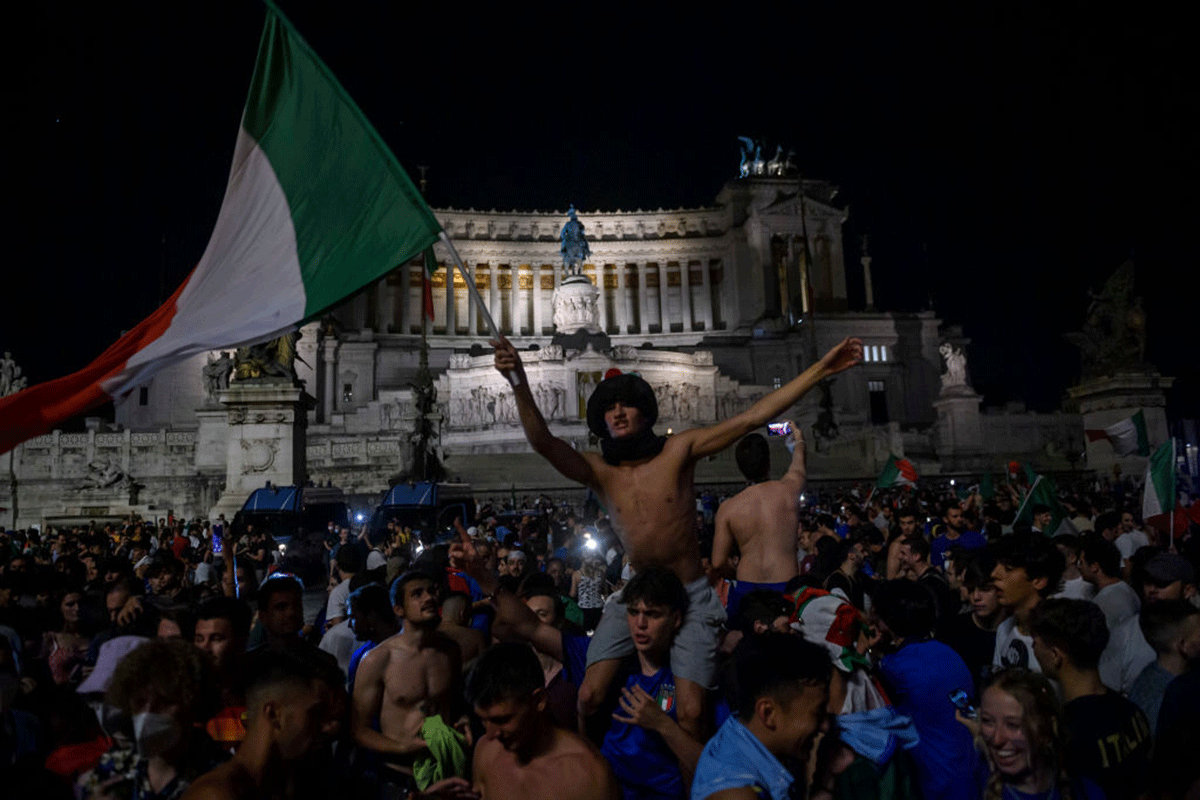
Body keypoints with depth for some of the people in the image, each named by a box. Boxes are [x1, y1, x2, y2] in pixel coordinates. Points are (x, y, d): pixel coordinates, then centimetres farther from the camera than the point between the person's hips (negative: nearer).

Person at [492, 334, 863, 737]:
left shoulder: (678, 450, -6)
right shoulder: (598, 470, -3)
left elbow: (753, 417, -11)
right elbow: (544, 442, -20)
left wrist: (822, 368, -15)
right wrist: (520, 383, -37)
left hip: (690, 596, -1)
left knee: (690, 712, -12)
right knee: (588, 697, -10)